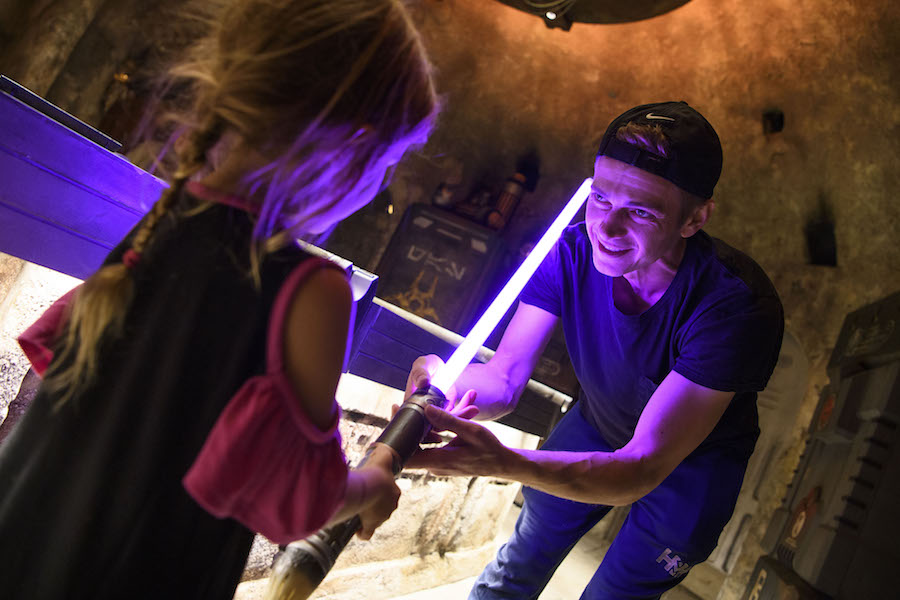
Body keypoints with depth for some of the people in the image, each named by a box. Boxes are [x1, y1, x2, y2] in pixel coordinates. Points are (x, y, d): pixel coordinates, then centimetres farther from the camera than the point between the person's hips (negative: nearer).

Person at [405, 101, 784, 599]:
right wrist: (447, 386, -48)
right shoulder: (572, 252, -26)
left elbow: (643, 469, -41)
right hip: (598, 425, 4)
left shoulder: (738, 307, -39)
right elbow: (505, 378, -23)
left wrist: (503, 462, -58)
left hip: (695, 459, -3)